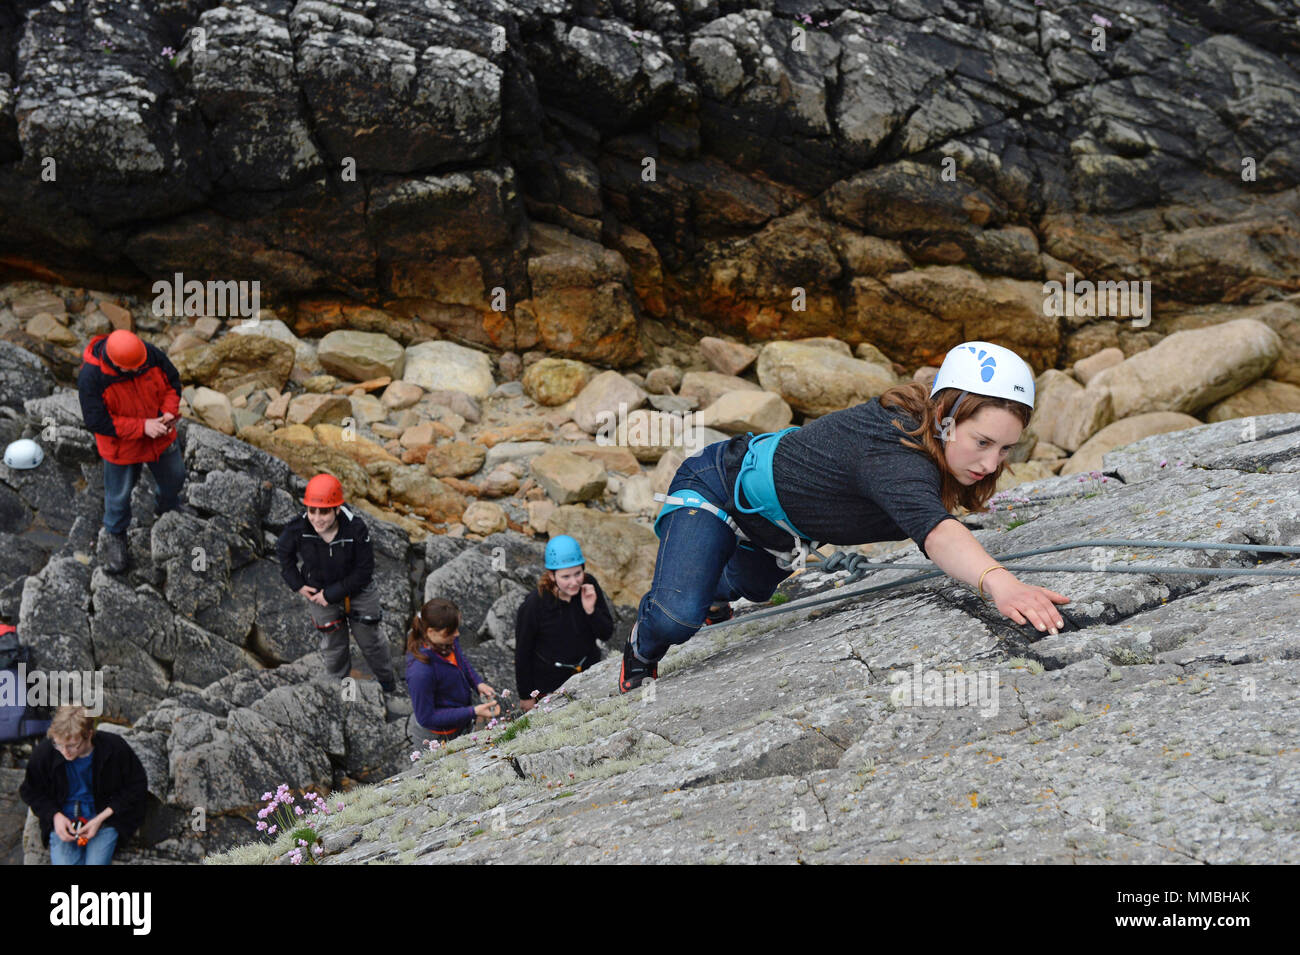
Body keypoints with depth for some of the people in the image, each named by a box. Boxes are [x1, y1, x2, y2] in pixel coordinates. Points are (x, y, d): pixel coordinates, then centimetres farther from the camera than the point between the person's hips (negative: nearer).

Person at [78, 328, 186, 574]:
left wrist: (169, 412, -21)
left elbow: (172, 381, -4)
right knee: (119, 494, 17)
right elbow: (97, 421, -29)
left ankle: (168, 508, 60)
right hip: (122, 447, -4)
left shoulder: (151, 355, -23)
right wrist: (142, 427, -31)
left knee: (174, 478, 26)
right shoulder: (91, 377, -34)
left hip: (161, 438, 4)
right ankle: (115, 535, 46)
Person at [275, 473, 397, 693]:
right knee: (333, 645, 14)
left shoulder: (356, 528, -31)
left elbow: (364, 571, -21)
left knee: (369, 640, 17)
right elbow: (283, 551, -1)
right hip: (320, 592, 1)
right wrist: (298, 585, -5)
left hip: (357, 590, -1)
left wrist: (332, 594, -21)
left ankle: (387, 683, 42)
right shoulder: (298, 528, -25)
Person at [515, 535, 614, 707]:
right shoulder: (533, 606, -27)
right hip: (550, 685, -4)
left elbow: (606, 634, -7)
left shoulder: (589, 586, -15)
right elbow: (523, 653, -14)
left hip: (588, 673, 4)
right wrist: (526, 696, -5)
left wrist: (591, 610, -27)